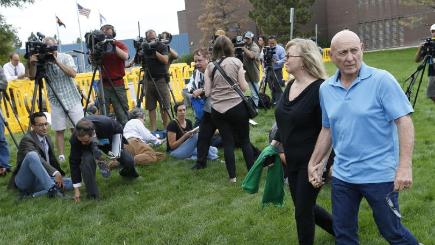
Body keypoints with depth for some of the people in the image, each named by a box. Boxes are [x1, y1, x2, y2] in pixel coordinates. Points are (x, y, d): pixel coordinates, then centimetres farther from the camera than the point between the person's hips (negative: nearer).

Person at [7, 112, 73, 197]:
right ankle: (51, 189, -41)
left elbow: (52, 159, 21)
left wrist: (60, 175, 14)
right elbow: (38, 159, -34)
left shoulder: (47, 137, 10)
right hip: (24, 180, -7)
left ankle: (36, 192, -23)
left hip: (39, 180, 7)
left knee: (70, 183, -13)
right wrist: (55, 173, -46)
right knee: (32, 155, -36)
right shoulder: (27, 140, -16)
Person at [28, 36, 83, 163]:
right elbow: (32, 76, -9)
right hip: (56, 102, 1)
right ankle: (61, 157, 7)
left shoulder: (66, 57, -2)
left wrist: (57, 61, -23)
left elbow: (73, 73, -17)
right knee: (59, 131, 1)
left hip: (72, 99, -1)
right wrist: (32, 63, -26)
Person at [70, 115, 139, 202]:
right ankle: (93, 195, -16)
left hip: (107, 139, 1)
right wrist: (76, 189, -24)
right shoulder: (75, 138, -38)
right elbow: (74, 162, -28)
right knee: (87, 160, -34)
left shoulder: (106, 124, -42)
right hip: (89, 147, -1)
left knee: (129, 162, -4)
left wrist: (116, 151, -24)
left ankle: (126, 173, 37)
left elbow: (118, 129, -17)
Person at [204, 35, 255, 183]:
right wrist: (246, 83, 18)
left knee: (227, 143, 10)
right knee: (245, 141, 11)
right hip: (237, 107, -1)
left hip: (218, 110, 2)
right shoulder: (236, 62, -1)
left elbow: (207, 92, 1)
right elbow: (244, 87, -3)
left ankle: (232, 176, 15)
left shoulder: (210, 67, 3)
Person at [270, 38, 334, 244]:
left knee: (303, 210, 3)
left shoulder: (319, 89, -19)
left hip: (311, 161, -8)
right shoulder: (290, 86, 6)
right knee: (305, 206, 19)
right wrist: (275, 142, 11)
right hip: (292, 160, 8)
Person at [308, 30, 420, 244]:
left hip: (380, 175, -5)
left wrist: (405, 166, -23)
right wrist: (314, 163, 12)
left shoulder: (382, 80, -12)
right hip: (342, 175, 5)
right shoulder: (325, 89, 3)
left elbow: (404, 122, -15)